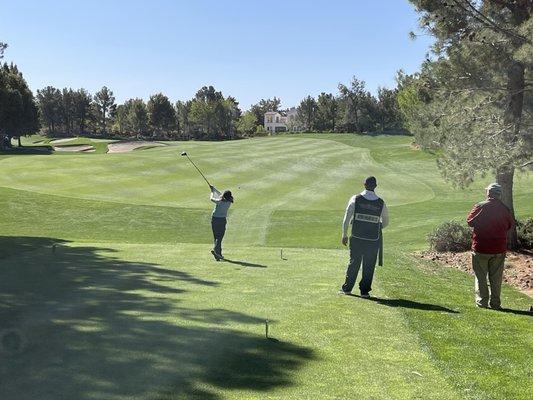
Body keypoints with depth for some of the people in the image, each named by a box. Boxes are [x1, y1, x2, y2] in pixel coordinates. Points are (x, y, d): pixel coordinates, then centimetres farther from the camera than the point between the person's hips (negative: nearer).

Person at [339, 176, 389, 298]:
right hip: (373, 241, 0)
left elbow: (346, 218, -5)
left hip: (356, 238, 0)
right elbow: (385, 222, 9)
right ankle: (365, 291, 12)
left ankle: (347, 288, 20)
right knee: (369, 266, 9)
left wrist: (344, 235, 3)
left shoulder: (355, 199, -5)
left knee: (354, 263, 13)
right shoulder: (381, 203, -1)